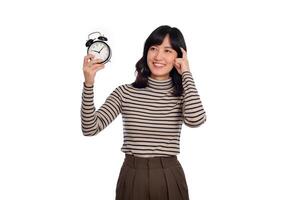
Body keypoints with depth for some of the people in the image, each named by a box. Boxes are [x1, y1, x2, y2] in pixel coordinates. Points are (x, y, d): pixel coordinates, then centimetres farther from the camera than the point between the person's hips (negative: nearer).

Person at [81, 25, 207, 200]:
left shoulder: (183, 95, 0)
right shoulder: (125, 92, -1)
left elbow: (195, 120, -23)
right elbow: (90, 128, -9)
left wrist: (186, 73, -12)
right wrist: (89, 84, -21)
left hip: (169, 178, 0)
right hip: (132, 178, 0)